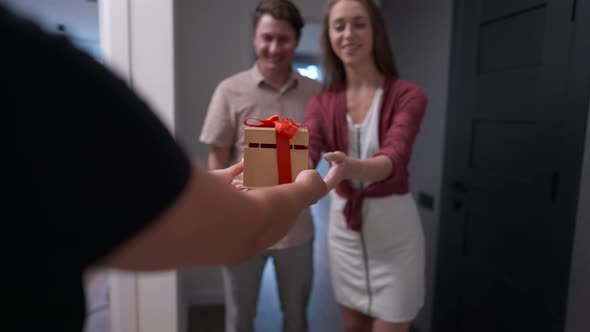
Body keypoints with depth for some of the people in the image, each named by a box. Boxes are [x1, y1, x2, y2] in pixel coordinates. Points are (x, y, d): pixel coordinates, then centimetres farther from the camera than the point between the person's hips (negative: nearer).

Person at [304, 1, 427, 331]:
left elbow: (394, 158, -28)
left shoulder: (408, 95, -11)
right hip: (343, 224, 4)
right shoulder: (323, 102, -1)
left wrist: (352, 167, -50)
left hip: (393, 227, -3)